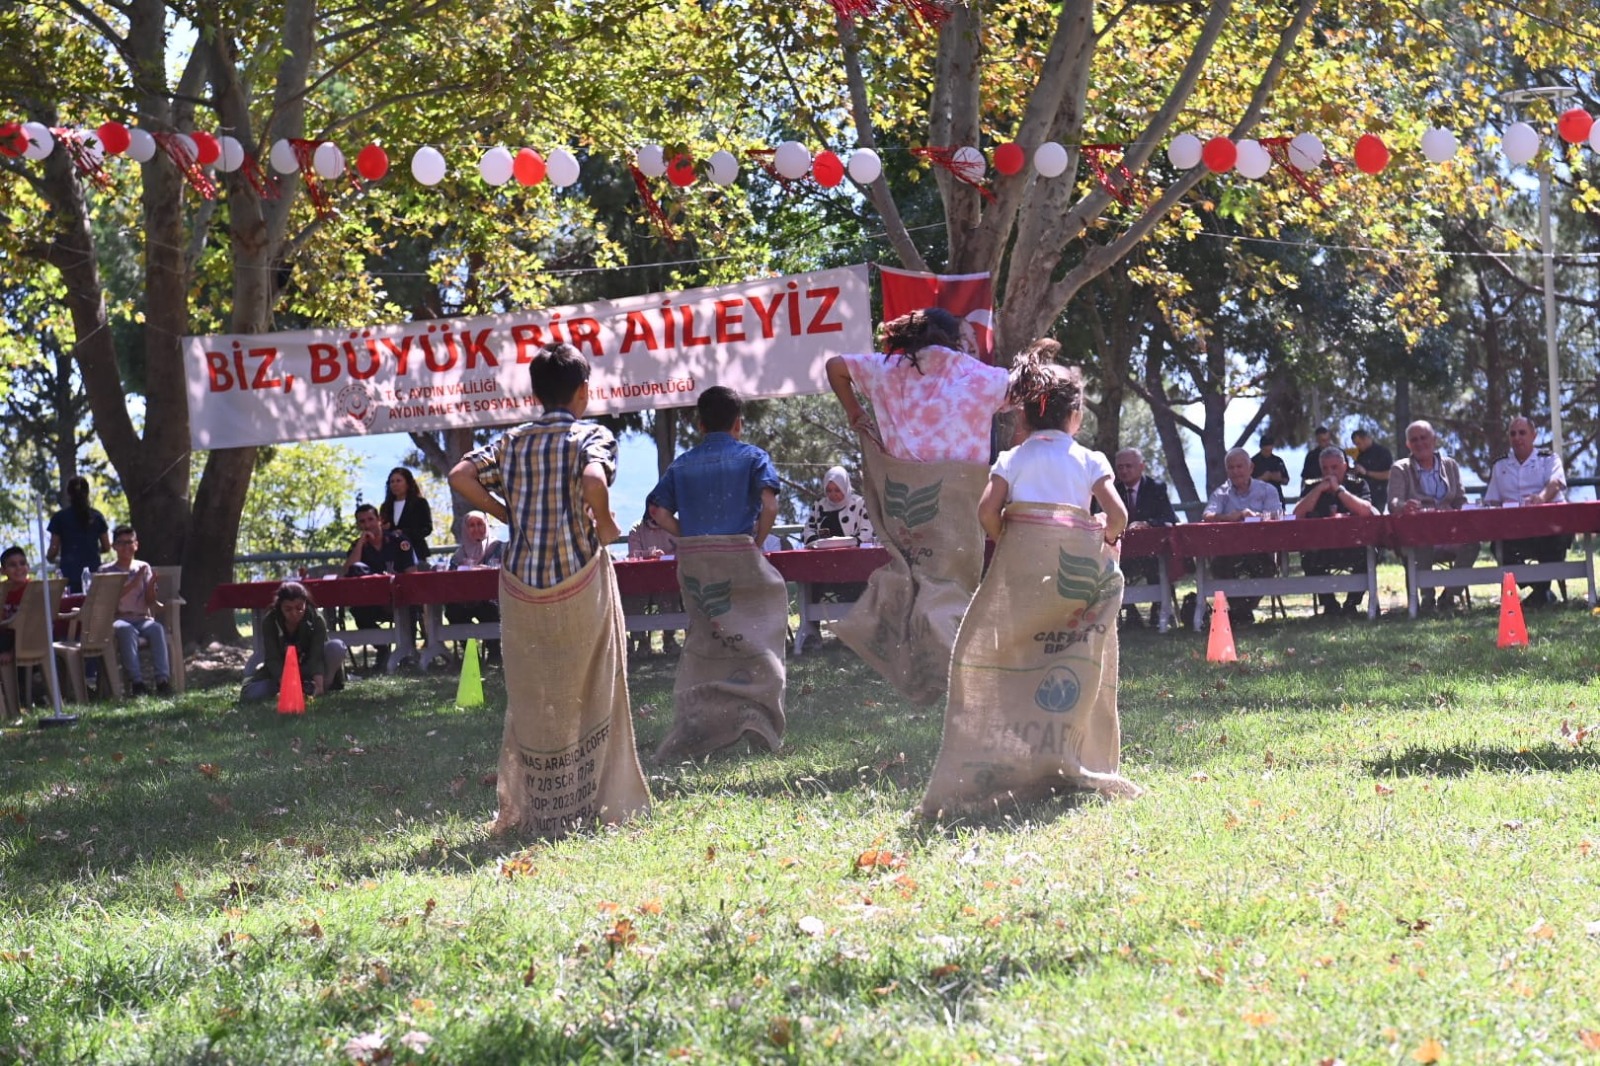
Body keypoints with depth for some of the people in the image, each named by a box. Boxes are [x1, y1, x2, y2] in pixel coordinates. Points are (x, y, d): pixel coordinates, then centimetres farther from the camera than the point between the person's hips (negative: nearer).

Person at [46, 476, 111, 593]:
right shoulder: (97, 516, 6)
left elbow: (54, 549, 0)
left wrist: (50, 558, 22)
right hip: (94, 572, 2)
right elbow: (107, 547, 11)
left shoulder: (59, 517, -1)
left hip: (71, 574, -2)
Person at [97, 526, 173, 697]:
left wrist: (151, 584, -11)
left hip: (142, 618, 2)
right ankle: (136, 681, -45)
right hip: (118, 619, -2)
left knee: (157, 628, -33)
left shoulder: (143, 567, 15)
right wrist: (134, 582, -13)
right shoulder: (105, 571, 9)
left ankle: (163, 679, -42)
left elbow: (151, 601, 9)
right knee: (126, 630, -38)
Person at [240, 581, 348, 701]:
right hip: (281, 672, 1)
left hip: (309, 669, -1)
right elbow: (273, 659, -27)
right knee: (250, 693, -26)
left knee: (336, 647, -29)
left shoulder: (316, 621, -21)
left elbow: (317, 656, -31)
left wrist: (319, 685, -48)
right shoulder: (269, 623, -20)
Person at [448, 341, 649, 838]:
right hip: (580, 581, -3)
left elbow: (460, 476, -5)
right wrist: (604, 523, -9)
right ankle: (603, 801, 12)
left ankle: (527, 809, 15)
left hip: (523, 586, 3)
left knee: (531, 700, 12)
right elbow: (595, 479, -26)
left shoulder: (512, 441, 6)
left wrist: (509, 514, 4)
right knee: (592, 694, 9)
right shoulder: (592, 436, -6)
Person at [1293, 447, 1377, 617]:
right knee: (1308, 557, -29)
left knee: (1367, 552, -30)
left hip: (1353, 549, -1)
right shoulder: (1313, 488, 8)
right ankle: (1329, 603, -8)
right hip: (1321, 551, 1)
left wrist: (1339, 489, -14)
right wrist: (1320, 489, -11)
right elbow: (1297, 515, -9)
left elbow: (1366, 511, -15)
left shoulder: (1358, 485, 5)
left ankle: (1352, 603, -9)